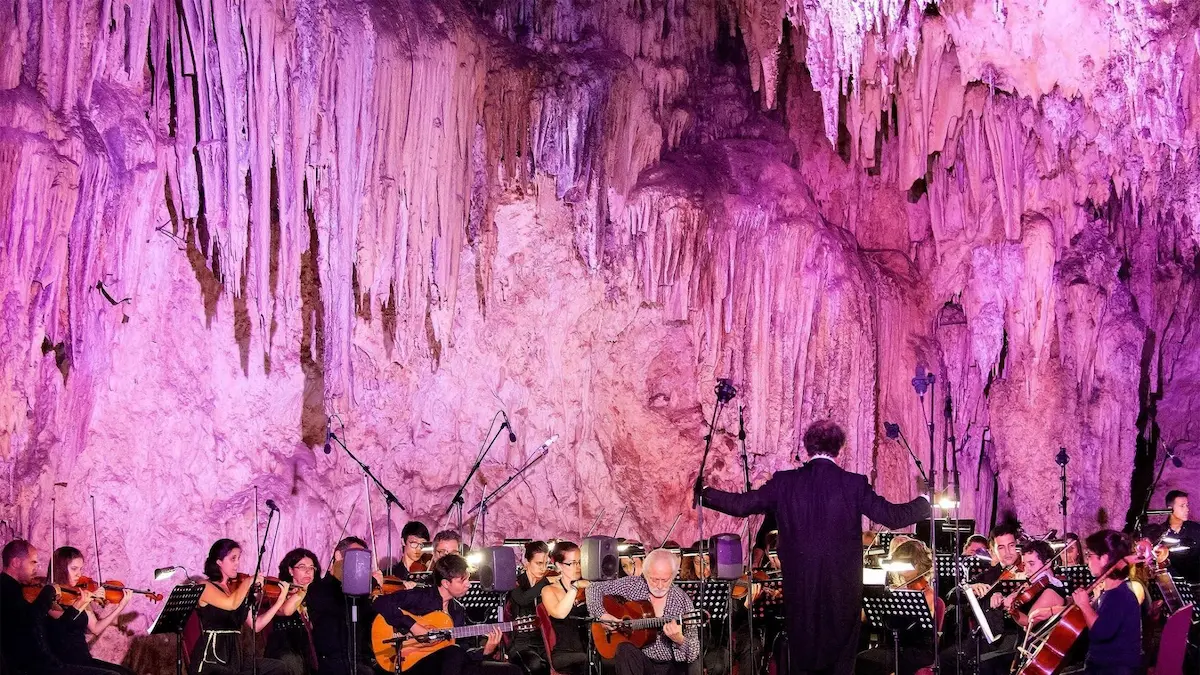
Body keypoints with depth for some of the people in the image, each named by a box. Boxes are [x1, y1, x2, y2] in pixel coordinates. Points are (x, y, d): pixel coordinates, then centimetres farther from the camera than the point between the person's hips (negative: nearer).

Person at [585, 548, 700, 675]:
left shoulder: (682, 599, -6)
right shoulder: (632, 585, -2)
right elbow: (594, 588, 4)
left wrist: (679, 640, -29)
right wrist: (601, 615, -12)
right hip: (639, 660, 1)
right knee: (625, 650, -32)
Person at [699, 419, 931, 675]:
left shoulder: (785, 483, -3)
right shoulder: (854, 484, -7)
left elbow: (741, 504, 0)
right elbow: (893, 516, -7)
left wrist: (704, 493, 16)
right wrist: (925, 502, 10)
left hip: (799, 586, 1)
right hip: (842, 589, -1)